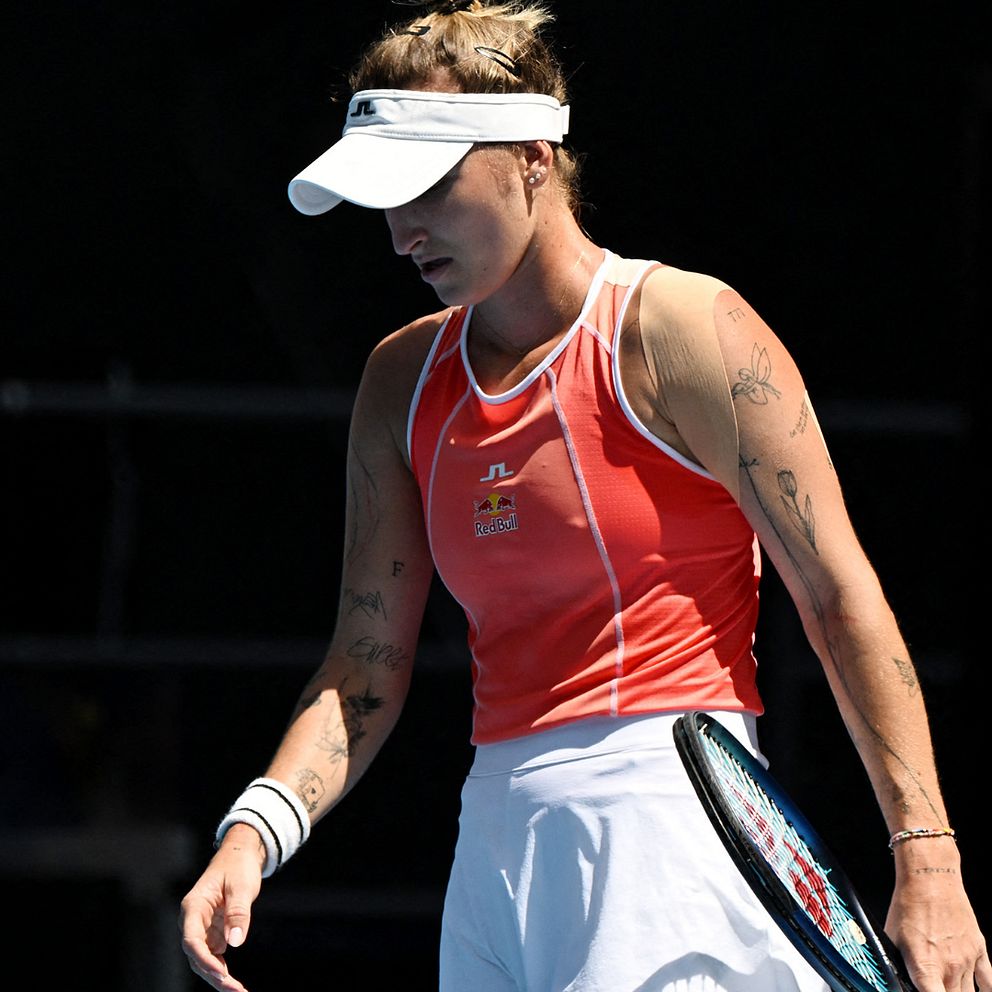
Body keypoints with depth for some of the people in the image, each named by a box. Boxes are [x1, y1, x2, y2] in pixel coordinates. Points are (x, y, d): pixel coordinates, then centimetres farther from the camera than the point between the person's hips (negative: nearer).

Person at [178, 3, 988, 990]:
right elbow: (366, 668, 14)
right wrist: (255, 828, -4)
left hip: (669, 807, -6)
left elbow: (842, 598, -7)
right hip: (495, 827, 6)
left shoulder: (682, 328, -4)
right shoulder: (403, 381, 14)